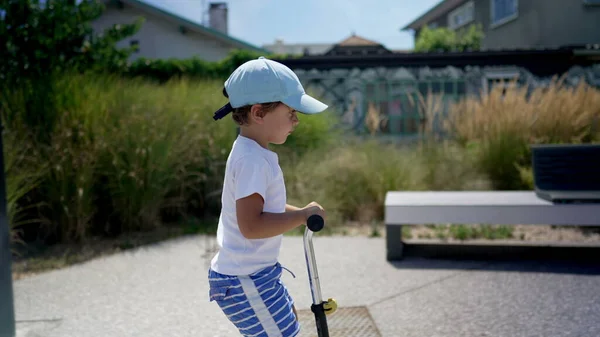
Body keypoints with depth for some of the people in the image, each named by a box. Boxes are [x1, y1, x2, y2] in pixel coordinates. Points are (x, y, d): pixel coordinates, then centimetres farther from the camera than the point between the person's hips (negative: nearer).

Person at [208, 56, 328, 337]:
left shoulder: (253, 154, 9)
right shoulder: (252, 160, -24)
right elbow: (251, 225, -31)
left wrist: (299, 212, 7)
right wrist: (303, 215, -23)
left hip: (255, 272, 11)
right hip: (245, 281, -11)